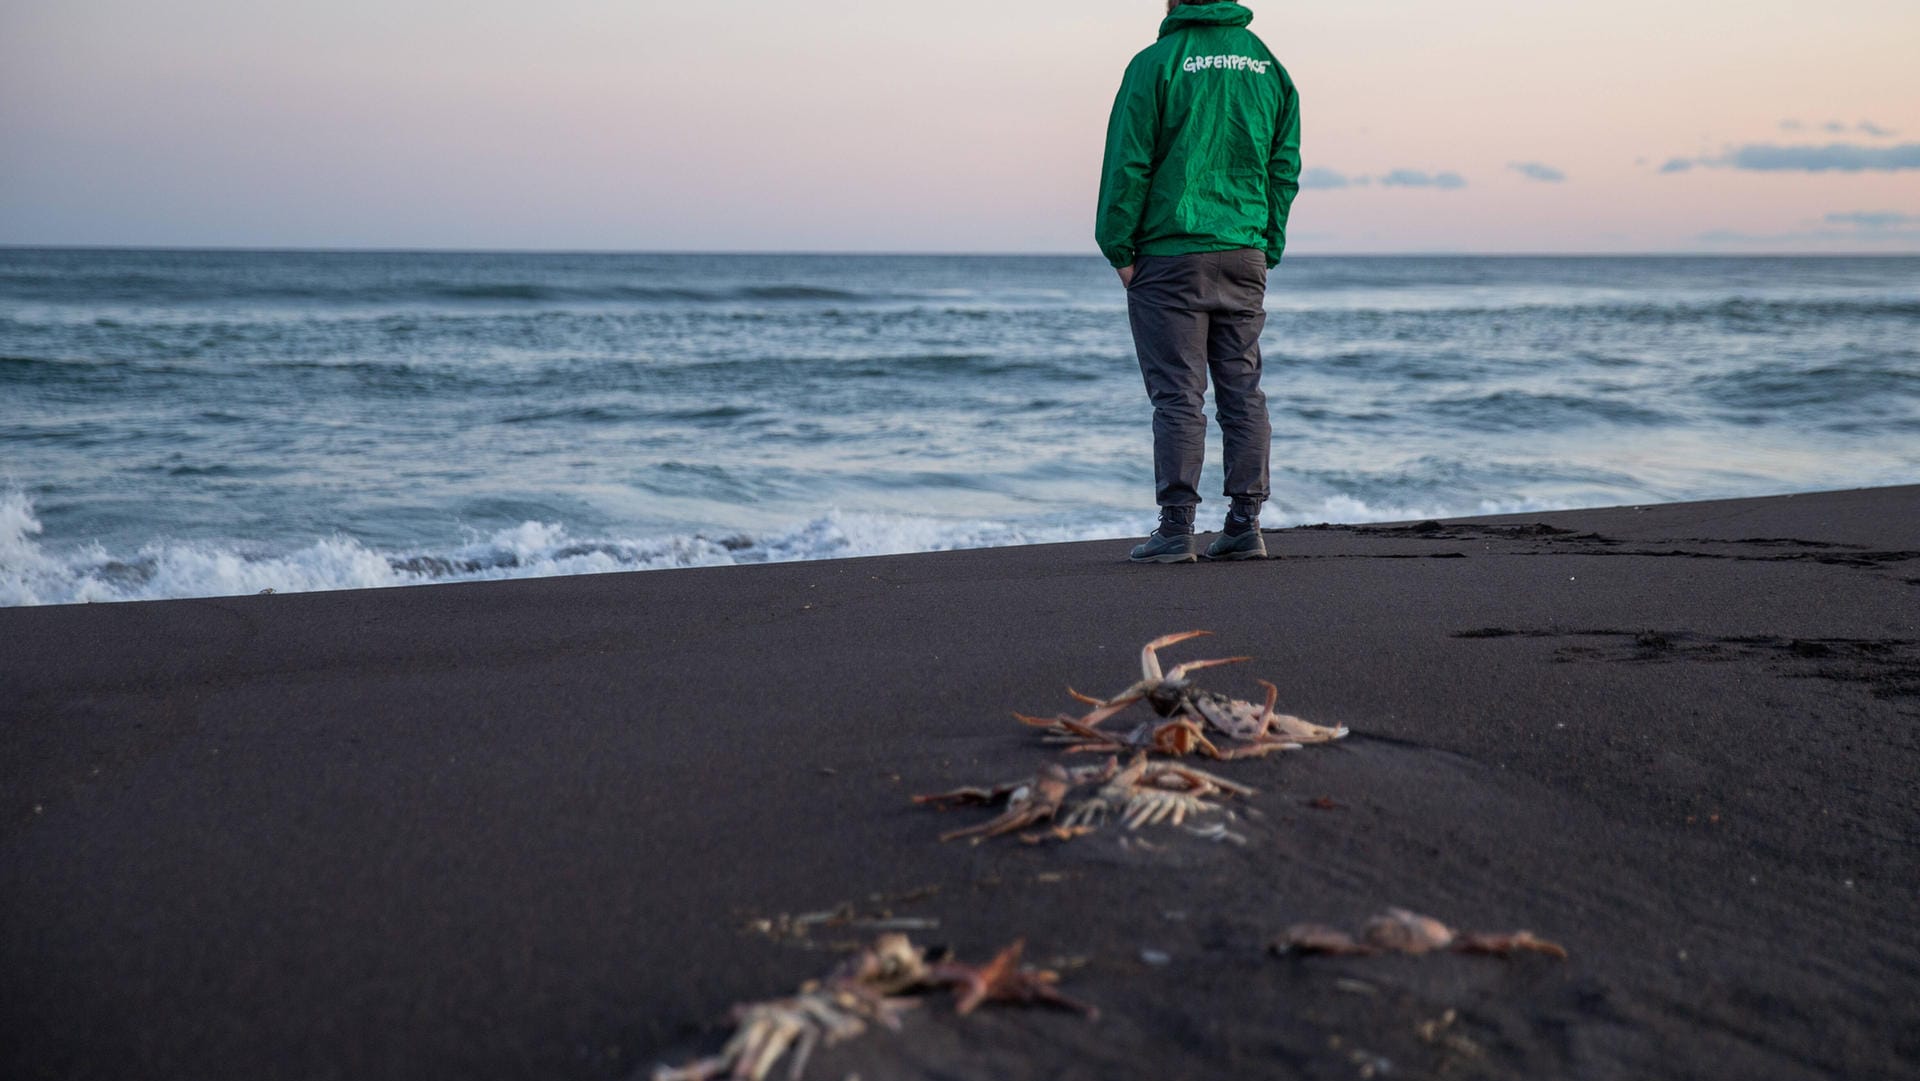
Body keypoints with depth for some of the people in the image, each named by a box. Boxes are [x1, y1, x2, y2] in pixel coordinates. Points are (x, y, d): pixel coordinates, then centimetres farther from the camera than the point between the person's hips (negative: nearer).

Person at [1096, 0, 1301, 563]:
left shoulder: (1157, 63, -7)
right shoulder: (1268, 65, 9)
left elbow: (1129, 163, -9)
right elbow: (1286, 166, 9)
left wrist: (1120, 249, -2)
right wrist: (1268, 245, 12)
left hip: (1170, 255, -5)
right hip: (1244, 256, 5)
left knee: (1177, 395, -3)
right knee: (1243, 389, 9)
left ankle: (1177, 527, -3)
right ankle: (1245, 525, 10)